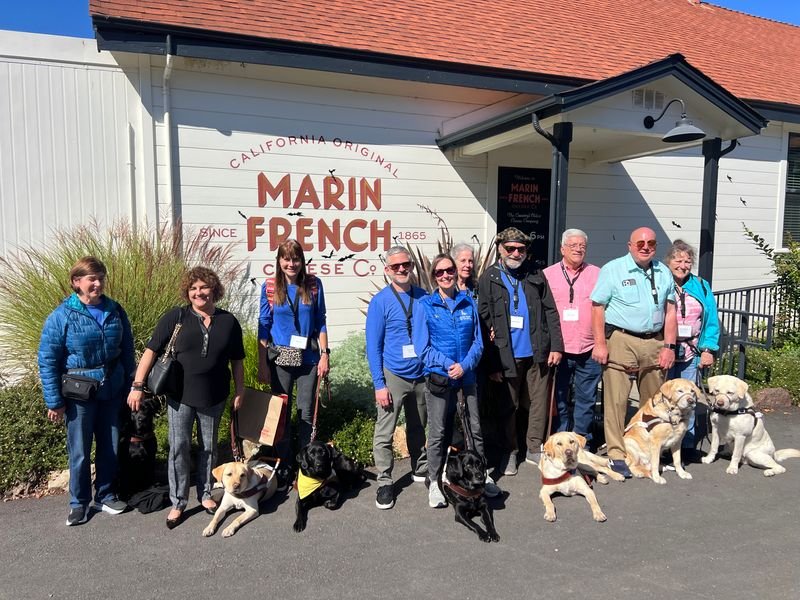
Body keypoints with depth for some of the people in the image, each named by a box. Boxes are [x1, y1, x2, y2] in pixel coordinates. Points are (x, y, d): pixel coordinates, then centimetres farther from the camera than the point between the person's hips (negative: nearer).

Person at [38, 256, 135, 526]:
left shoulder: (115, 311, -2)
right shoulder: (61, 316, -12)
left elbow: (127, 351, 6)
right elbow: (47, 360, -9)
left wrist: (131, 387, 6)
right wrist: (54, 401, -10)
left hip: (111, 391, 3)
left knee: (110, 447, 14)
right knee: (80, 452, 9)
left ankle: (106, 496, 32)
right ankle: (79, 502, 28)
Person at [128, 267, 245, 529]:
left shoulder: (228, 321, 0)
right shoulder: (174, 318, -6)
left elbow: (237, 360, 7)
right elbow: (151, 351, -6)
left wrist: (239, 391, 6)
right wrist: (137, 386, -12)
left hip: (214, 397, 2)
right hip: (180, 396, -1)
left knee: (208, 447, 15)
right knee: (178, 448, 4)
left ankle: (205, 494, 32)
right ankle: (178, 503, 18)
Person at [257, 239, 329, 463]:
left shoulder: (313, 284, -1)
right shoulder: (270, 287, -1)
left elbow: (321, 322, 4)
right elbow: (264, 327, 1)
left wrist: (324, 354, -2)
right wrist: (262, 364, -2)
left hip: (308, 358, 0)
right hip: (279, 359, 0)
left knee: (307, 412, 6)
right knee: (281, 412, 9)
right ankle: (284, 463, 24)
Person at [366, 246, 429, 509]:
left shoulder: (424, 297, 4)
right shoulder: (380, 302, -7)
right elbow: (373, 346, -7)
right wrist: (379, 384, -12)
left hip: (422, 375, 4)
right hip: (393, 376, -4)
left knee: (418, 429, 19)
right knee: (384, 433, -1)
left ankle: (420, 471, 37)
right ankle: (384, 483, 13)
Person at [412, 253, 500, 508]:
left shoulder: (468, 302, 4)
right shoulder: (425, 305, -4)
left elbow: (478, 341, 4)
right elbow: (422, 347, -6)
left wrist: (464, 365, -12)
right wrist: (448, 365, -16)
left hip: (467, 377, 3)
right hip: (438, 378, -3)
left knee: (474, 428, 13)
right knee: (438, 433, 4)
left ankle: (482, 476, 30)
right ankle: (434, 483, 17)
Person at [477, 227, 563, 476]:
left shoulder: (536, 276, 8)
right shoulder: (488, 279, -1)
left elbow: (550, 312, 8)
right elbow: (484, 323, -4)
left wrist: (556, 346, -1)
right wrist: (491, 363, -7)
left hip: (537, 353, 2)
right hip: (507, 356, -2)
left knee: (538, 403, 10)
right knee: (509, 406, 9)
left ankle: (534, 449, 28)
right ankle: (510, 453, 25)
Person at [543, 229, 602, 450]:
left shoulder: (597, 274, 9)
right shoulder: (547, 275, 6)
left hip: (589, 350, 1)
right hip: (558, 350, -1)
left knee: (586, 398, 8)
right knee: (558, 398, 7)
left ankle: (582, 442, 22)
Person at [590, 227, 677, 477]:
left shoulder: (663, 273, 13)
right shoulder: (613, 269, -2)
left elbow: (670, 311, 13)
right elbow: (597, 307, -5)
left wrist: (669, 346, 5)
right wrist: (600, 344, -11)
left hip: (654, 342, 5)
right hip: (621, 341, -5)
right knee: (616, 400, -5)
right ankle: (616, 454, 4)